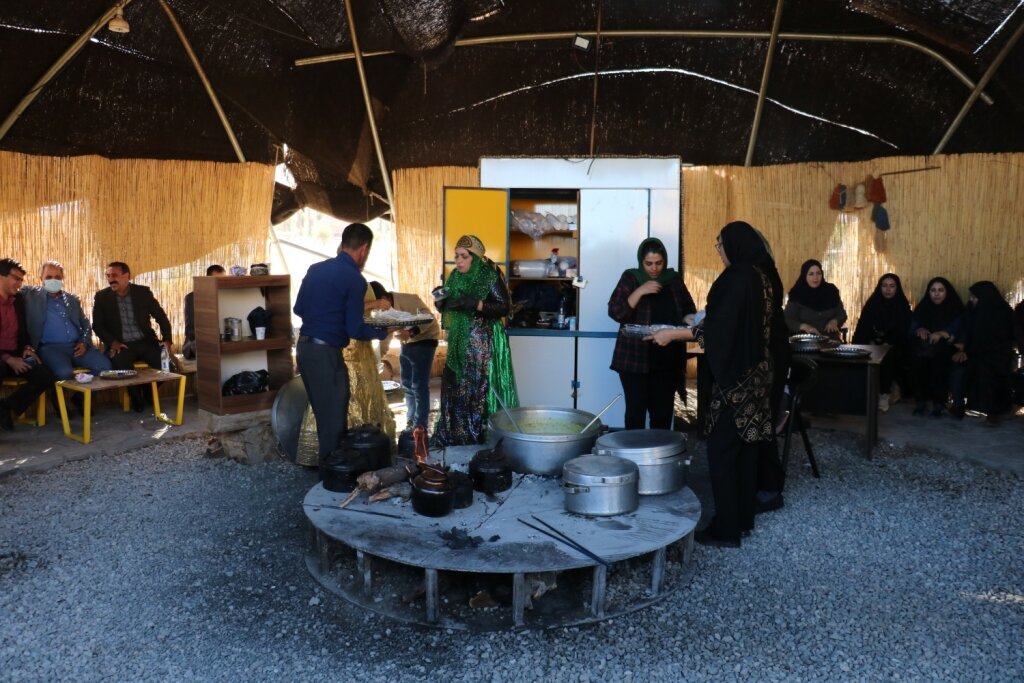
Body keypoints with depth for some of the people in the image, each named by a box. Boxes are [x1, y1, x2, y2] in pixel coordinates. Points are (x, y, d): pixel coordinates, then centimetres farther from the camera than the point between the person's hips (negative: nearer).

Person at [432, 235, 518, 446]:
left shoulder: (491, 276, -9)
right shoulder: (455, 276, 10)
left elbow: (504, 308, -15)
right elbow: (446, 307, 15)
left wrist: (475, 304, -25)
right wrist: (441, 300, -8)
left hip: (484, 343, -6)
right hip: (459, 341, 7)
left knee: (481, 389, -6)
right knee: (454, 388, 8)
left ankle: (484, 436, 5)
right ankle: (454, 436, 20)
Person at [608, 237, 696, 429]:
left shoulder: (674, 279, 8)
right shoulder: (630, 278, -2)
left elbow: (688, 309, 13)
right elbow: (615, 312, -11)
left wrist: (690, 318, -9)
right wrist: (640, 291, -20)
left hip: (667, 359, 3)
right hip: (635, 357, -3)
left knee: (663, 411, 6)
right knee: (636, 410, -1)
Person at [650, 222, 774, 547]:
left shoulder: (736, 279, -17)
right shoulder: (760, 277, 11)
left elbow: (719, 330, -21)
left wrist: (673, 334, -15)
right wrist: (700, 323, 27)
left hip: (735, 377, -10)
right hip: (754, 373, 10)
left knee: (721, 450, -3)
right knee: (745, 445, 15)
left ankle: (726, 528, 4)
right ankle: (743, 517, 26)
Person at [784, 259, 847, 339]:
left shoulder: (831, 291, 6)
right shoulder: (797, 294, -1)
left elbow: (842, 314, 13)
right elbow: (788, 320, -5)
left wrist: (834, 322, -9)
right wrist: (804, 326, -22)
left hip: (830, 339, 2)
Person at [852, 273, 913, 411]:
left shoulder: (903, 305, 3)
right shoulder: (872, 303, 7)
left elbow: (904, 331, -2)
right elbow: (862, 326, 3)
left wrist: (889, 345, -17)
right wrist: (869, 342, -14)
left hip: (893, 347, -1)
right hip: (872, 343, 1)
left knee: (888, 357, -34)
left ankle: (884, 393, -23)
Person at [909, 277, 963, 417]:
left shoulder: (955, 309, 5)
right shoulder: (922, 307, 13)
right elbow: (911, 330, 7)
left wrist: (942, 334, -24)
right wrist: (920, 330, -15)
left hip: (945, 349, -2)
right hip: (923, 347, 2)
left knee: (939, 358, -35)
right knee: (917, 356, -32)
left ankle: (939, 402, -22)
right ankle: (921, 401, -21)